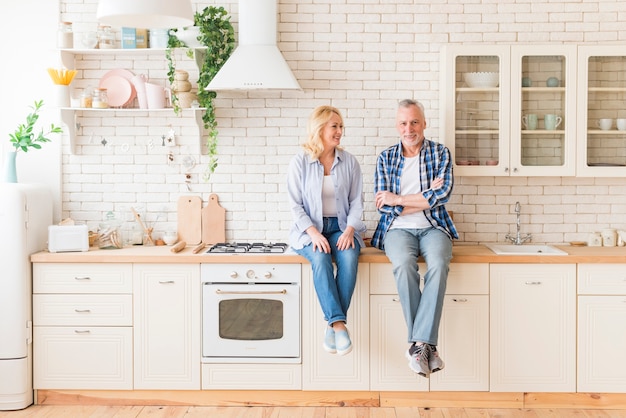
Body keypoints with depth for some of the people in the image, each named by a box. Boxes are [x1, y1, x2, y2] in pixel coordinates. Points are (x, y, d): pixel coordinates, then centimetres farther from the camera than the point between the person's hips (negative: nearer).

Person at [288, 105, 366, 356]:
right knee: (320, 259, -34)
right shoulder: (300, 163, 0)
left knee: (349, 257, -31)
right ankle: (339, 323, -36)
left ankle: (333, 325, -27)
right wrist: (314, 233, -17)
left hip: (341, 227, 2)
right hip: (310, 229, -2)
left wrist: (349, 230, -12)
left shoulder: (349, 162, 7)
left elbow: (356, 201, 5)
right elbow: (295, 205, -2)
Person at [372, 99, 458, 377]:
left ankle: (419, 344, -34)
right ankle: (426, 345, -29)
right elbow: (383, 205, 1)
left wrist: (397, 199, -8)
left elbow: (442, 194, -8)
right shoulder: (386, 158, 11)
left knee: (438, 264, -34)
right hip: (398, 229, 0)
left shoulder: (440, 153, 8)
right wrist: (426, 198, -6)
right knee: (404, 264, -33)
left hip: (433, 228, 0)